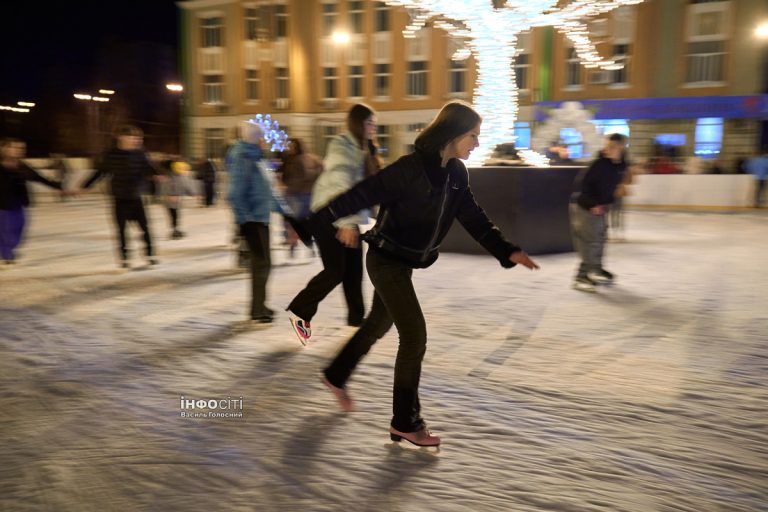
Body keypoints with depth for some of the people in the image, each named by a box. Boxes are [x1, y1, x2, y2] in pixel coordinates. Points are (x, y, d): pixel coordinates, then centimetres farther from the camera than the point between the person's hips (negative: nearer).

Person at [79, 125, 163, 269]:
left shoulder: (139, 154, -2)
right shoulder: (111, 155, -6)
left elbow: (148, 168, -8)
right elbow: (99, 172, 4)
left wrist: (156, 175, -32)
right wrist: (85, 186, 9)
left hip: (136, 197, 1)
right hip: (119, 198, -1)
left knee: (144, 226, 2)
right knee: (121, 228, 4)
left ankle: (150, 254, 15)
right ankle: (124, 258, 16)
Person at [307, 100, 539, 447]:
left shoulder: (456, 174, -1)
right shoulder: (410, 169, -25)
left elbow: (473, 218, 4)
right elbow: (358, 197, -23)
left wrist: (507, 251, -4)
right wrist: (311, 225, -21)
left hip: (405, 263, 9)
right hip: (386, 261, -9)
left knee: (378, 325, 23)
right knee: (415, 334, -8)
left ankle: (336, 376, 46)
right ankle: (405, 423, 8)